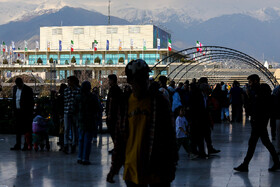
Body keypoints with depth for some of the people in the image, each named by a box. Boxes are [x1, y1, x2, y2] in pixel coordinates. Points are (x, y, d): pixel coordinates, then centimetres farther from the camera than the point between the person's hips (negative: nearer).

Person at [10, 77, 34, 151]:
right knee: (18, 129, 9)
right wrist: (14, 109, 11)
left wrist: (30, 113, -12)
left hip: (25, 112, -6)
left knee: (26, 129, -2)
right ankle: (18, 145, 14)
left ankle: (27, 145, 2)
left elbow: (31, 102, -8)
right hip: (17, 111, 6)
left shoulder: (28, 89, -9)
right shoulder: (15, 88, 10)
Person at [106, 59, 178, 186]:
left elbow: (169, 135, -2)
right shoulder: (126, 104, 6)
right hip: (132, 170, 3)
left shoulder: (159, 101, -4)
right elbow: (120, 137, 12)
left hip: (156, 171, -3)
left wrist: (171, 166, -4)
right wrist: (114, 167, 12)